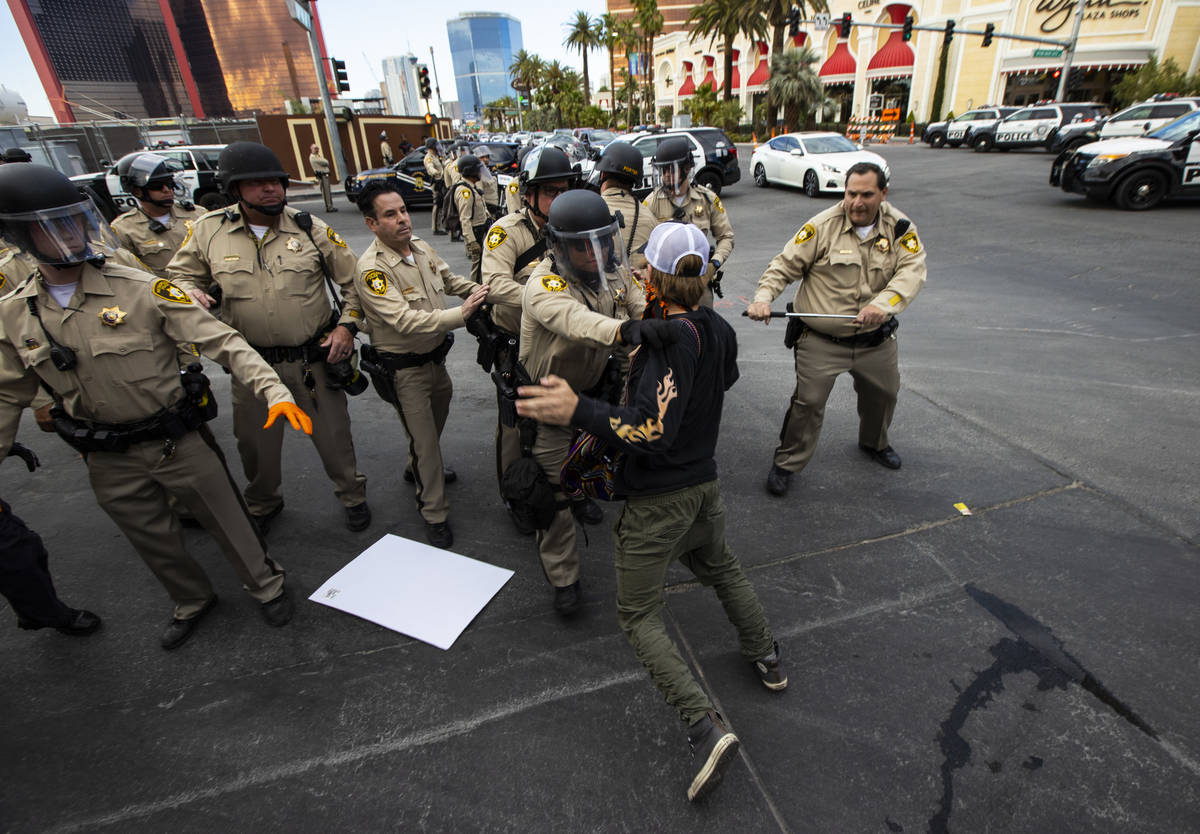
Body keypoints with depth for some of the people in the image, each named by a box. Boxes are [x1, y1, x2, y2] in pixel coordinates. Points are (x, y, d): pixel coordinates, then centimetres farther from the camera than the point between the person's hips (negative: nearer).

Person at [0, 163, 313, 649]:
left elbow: (222, 342, -19)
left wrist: (274, 390, -33)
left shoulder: (141, 289, -15)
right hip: (109, 462, 4)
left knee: (227, 521, 11)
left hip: (178, 441, -4)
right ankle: (192, 601, 46)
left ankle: (265, 585, 36)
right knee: (153, 541, 21)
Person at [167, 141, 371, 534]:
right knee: (255, 442, 17)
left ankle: (353, 496, 32)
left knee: (334, 435, 9)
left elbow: (352, 279, 3)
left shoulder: (309, 228, -4)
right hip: (252, 362, 2)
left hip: (314, 357, -1)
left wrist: (347, 324, -6)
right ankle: (262, 505, 43)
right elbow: (181, 275, 10)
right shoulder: (209, 230, -2)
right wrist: (192, 294, -13)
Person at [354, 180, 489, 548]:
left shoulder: (421, 247, -2)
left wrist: (478, 290, -3)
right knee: (424, 438, 0)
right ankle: (434, 514, 17)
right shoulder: (372, 268, -25)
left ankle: (417, 467, 56)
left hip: (435, 356, 8)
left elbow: (449, 279, 15)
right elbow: (405, 321, -35)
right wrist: (461, 315, -41)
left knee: (437, 417, 27)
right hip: (404, 368, -8)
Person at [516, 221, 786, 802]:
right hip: (705, 485, 8)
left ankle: (706, 727, 2)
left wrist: (578, 411, -35)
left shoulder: (670, 339, -24)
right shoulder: (719, 330, 0)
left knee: (640, 616, 7)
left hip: (657, 499, -8)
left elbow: (654, 433, -30)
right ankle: (766, 658, 47)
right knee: (720, 568, 33)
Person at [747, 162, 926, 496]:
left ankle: (874, 442, 53)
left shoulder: (900, 228, -2)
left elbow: (912, 270, -15)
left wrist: (883, 304, -34)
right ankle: (786, 463, 13)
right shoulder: (822, 225, -10)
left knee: (884, 393, 23)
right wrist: (763, 298, -28)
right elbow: (784, 266, -9)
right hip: (820, 340, -4)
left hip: (875, 339, 4)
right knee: (808, 401, -6)